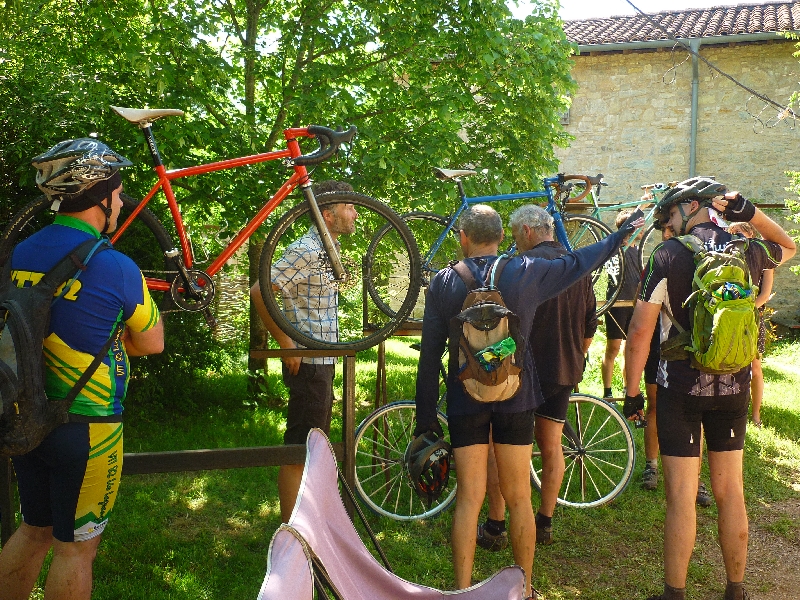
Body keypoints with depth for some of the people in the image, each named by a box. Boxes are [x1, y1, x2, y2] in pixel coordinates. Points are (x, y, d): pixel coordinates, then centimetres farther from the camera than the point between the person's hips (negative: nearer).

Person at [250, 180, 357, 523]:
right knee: (299, 448, -2)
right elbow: (260, 292, -24)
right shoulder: (305, 250, -17)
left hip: (323, 362, 10)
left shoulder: (326, 250, 13)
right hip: (308, 363, -10)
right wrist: (286, 345, -19)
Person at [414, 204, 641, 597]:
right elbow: (578, 263, 11)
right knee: (519, 499, 10)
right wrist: (621, 234, 28)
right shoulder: (526, 271, -4)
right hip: (516, 396, 0)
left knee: (468, 499, 5)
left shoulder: (444, 282, -3)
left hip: (465, 399, 0)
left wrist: (426, 416, 4)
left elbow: (430, 354, -2)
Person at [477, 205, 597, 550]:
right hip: (565, 371, 7)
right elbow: (590, 325, 17)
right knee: (551, 446, 15)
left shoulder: (523, 263, -12)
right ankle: (544, 524, 22)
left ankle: (495, 528, 5)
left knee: (499, 446, 2)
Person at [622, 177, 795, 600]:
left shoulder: (667, 256, -10)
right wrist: (750, 213, 12)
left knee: (681, 498, 1)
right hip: (734, 387, 4)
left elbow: (639, 331, -11)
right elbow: (788, 247, 27)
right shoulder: (747, 252, 1)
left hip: (681, 388, -4)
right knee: (730, 492, 14)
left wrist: (632, 392, -2)